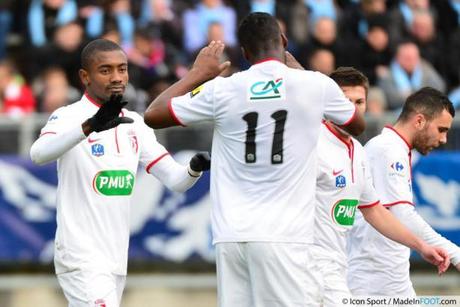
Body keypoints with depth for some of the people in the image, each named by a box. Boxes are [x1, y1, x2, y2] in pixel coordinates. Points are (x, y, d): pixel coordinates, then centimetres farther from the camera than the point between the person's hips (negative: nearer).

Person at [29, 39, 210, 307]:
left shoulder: (134, 124, 12)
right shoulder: (69, 117, -9)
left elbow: (175, 179, 10)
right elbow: (39, 154, -31)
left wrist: (194, 169, -14)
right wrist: (89, 126, -46)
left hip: (116, 261, 7)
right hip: (82, 261, -7)